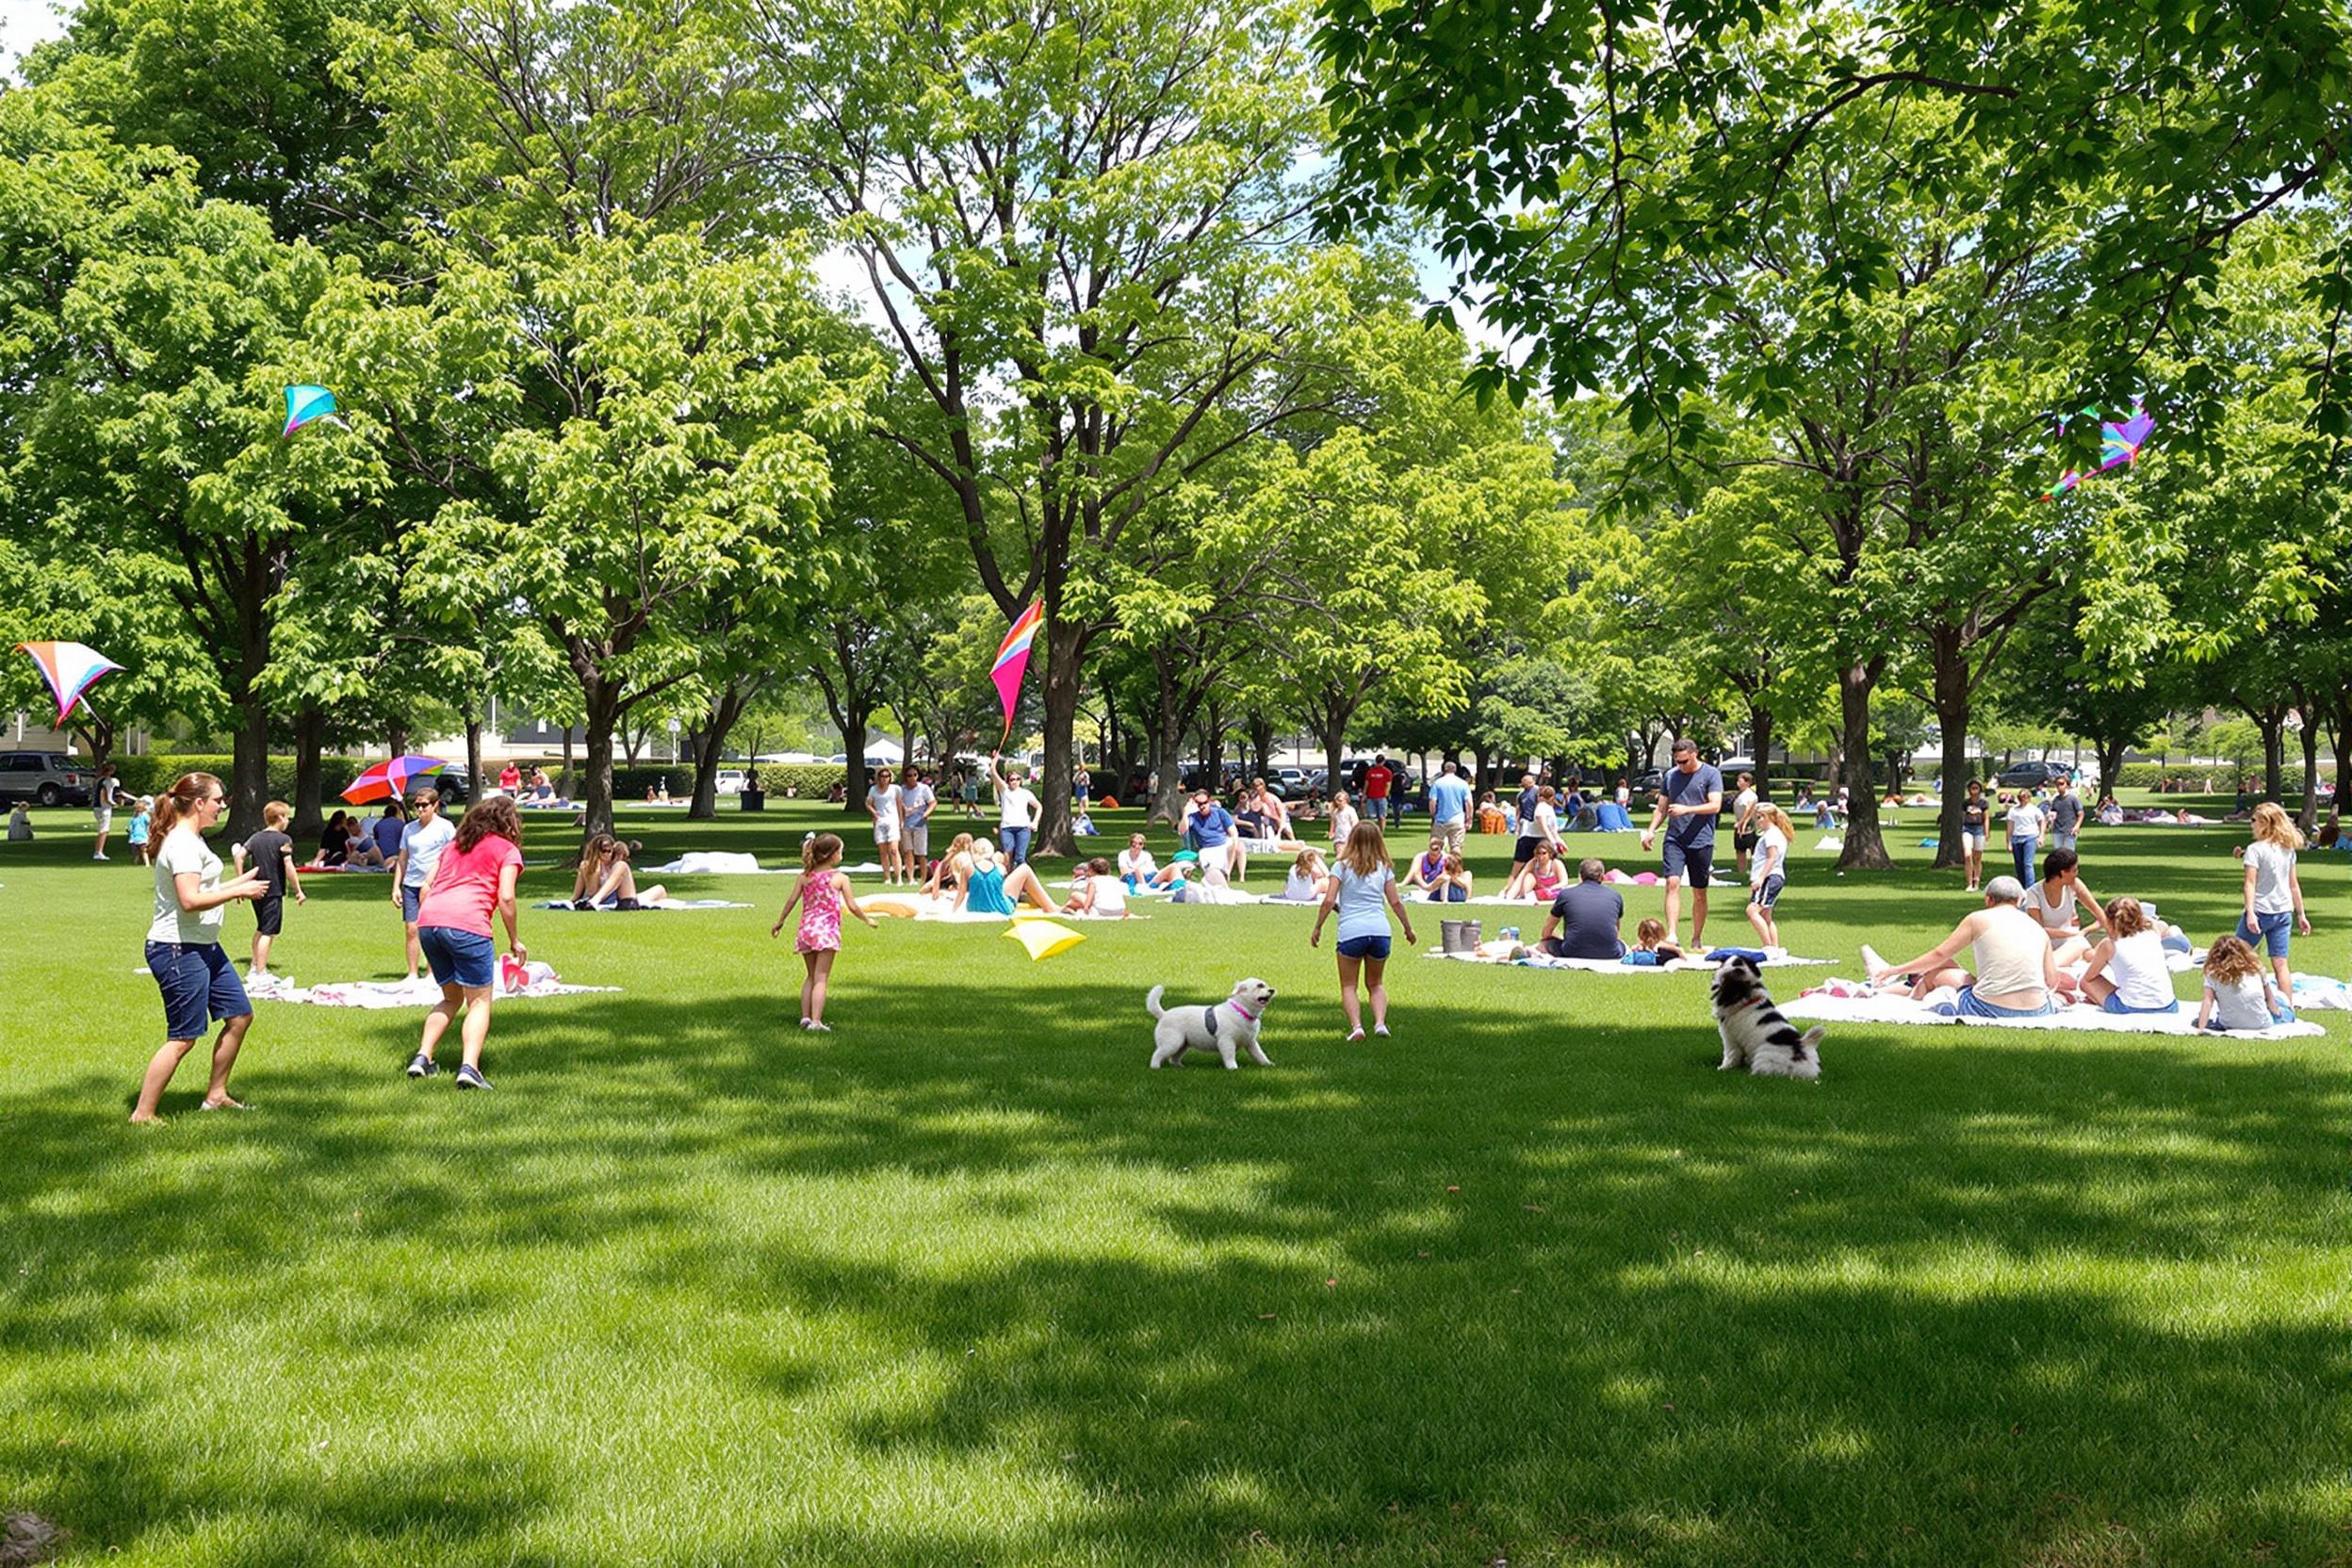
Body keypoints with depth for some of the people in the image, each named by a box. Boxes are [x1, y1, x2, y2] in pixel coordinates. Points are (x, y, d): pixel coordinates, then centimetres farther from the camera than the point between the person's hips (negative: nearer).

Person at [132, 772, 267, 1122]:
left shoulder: (193, 840, 15)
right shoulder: (182, 844, -18)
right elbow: (190, 900, -28)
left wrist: (238, 882, 17)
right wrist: (239, 891, -20)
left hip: (204, 947, 11)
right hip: (178, 950, -11)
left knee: (240, 1015, 14)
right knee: (183, 1038, -7)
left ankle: (215, 1095, 24)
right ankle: (142, 1115, 1)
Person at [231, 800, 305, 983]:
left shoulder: (256, 838, 8)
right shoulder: (283, 840, -10)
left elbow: (239, 856, 1)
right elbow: (288, 866, -17)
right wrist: (298, 891, -12)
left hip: (256, 891, 7)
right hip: (274, 892, -7)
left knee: (260, 930, 21)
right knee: (268, 933, -3)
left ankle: (254, 967, 26)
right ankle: (260, 972, -4)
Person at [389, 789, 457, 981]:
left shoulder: (445, 827, -1)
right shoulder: (409, 829, 12)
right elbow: (402, 859, 16)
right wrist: (396, 887, 10)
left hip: (435, 886, -4)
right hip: (411, 885, 4)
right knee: (410, 929, -1)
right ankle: (412, 973, 5)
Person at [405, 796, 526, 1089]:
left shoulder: (454, 844, 28)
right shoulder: (507, 850, 10)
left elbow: (425, 887, 22)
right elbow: (505, 898, -2)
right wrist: (514, 941, 5)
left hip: (427, 920, 6)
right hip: (467, 922, -6)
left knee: (451, 998, 22)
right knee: (479, 1001, 1)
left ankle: (422, 1058, 10)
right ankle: (469, 1067, -17)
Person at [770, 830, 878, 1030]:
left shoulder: (805, 876, 7)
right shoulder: (840, 878, -4)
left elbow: (791, 900, 6)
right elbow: (852, 906, -3)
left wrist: (779, 922, 19)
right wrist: (868, 920, 13)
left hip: (806, 930, 5)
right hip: (827, 931, -5)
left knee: (810, 977, 18)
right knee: (821, 979, -5)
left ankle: (805, 1017, 13)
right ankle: (816, 1022, -11)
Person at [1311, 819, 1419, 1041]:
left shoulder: (1343, 866, 2)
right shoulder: (1384, 868, 9)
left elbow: (1329, 901, -5)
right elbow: (1395, 902, 8)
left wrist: (1317, 929, 4)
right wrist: (1408, 929, 19)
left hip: (1351, 931, -3)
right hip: (1380, 931, 3)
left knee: (1348, 986, 7)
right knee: (1375, 984, 20)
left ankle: (1356, 1026, -14)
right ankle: (1380, 1022, -2)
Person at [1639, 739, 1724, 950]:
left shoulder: (1711, 774, -1)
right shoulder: (1670, 775, 10)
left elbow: (1715, 806, -11)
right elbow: (1661, 808, 16)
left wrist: (1687, 809, -20)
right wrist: (1651, 831, 3)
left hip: (1701, 842, -2)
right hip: (1674, 839, 2)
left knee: (1699, 893, 7)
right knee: (1672, 883, -15)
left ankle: (1697, 939, 19)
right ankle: (1671, 935, -22)